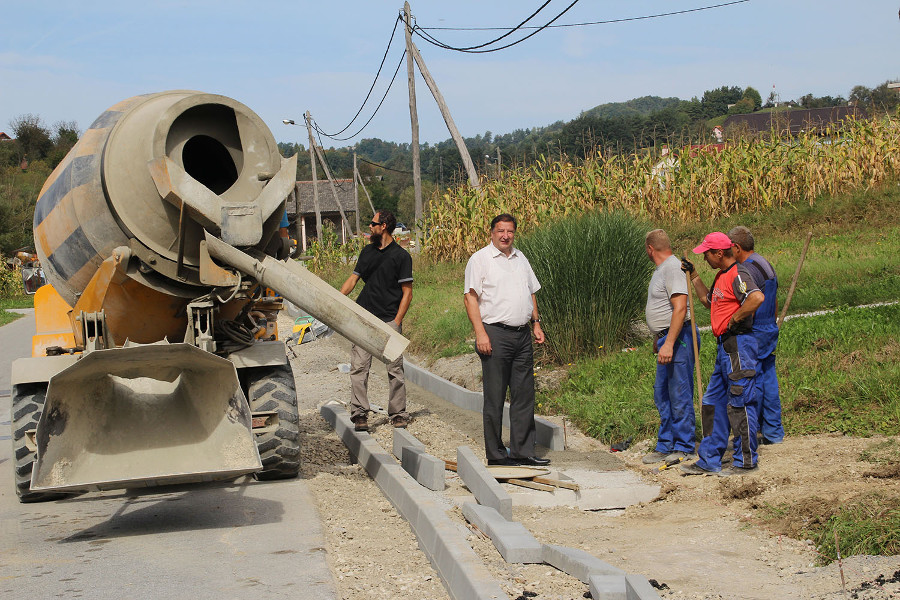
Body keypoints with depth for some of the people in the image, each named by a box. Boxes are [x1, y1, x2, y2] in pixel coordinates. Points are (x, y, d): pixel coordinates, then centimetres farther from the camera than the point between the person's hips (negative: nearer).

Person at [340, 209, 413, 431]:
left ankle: (398, 414, 8)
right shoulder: (367, 251, 15)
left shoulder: (401, 256, -1)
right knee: (358, 367, -3)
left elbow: (407, 292, -3)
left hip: (389, 319, -4)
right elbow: (353, 279, 16)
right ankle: (359, 414, -1)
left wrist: (396, 322, -11)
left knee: (394, 369, -2)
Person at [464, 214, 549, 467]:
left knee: (524, 395, 7)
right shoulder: (480, 259, -3)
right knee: (495, 398, -2)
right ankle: (495, 453, 5)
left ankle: (522, 451, 13)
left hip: (522, 334, 6)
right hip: (496, 334, -6)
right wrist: (480, 333, -16)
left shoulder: (520, 259, 17)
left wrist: (536, 324, 14)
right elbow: (470, 297, -9)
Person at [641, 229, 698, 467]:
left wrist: (668, 343, -27)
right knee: (662, 395, 12)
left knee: (679, 395, -4)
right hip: (666, 339, 11)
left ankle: (684, 447, 2)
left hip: (677, 338, -11)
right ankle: (665, 447, 19)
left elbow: (680, 308, -23)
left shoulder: (673, 268, -15)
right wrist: (658, 339, 30)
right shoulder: (661, 269, 17)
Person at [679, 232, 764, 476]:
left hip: (739, 344, -11)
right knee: (713, 402, 13)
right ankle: (709, 460, 18)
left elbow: (757, 298, -33)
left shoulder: (738, 275, -15)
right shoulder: (721, 276, 17)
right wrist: (693, 275, 28)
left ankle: (746, 461, 3)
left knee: (739, 403, -5)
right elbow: (709, 301, 34)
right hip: (725, 346, 11)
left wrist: (734, 319, -22)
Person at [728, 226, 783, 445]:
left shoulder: (748, 269, -17)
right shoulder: (766, 264, 15)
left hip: (754, 333, -10)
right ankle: (773, 432, 15)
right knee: (768, 380, 11)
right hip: (770, 330, 10)